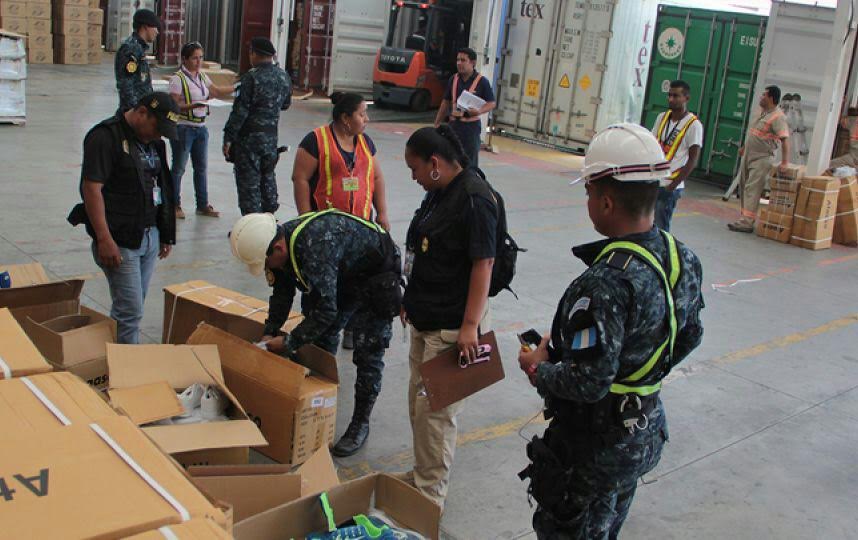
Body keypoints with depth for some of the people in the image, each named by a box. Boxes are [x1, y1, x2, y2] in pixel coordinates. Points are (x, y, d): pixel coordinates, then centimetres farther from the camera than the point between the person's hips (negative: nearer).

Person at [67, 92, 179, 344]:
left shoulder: (154, 140, 13)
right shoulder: (106, 137, -13)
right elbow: (91, 188, -18)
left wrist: (167, 234, 18)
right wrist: (104, 239, -22)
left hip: (150, 236, 8)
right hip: (120, 240, -8)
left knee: (135, 307, 12)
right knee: (130, 312, -7)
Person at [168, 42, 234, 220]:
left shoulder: (202, 77, 10)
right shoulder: (178, 79, -12)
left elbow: (217, 92, 18)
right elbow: (174, 105, -16)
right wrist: (192, 105, -30)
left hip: (201, 127, 7)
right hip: (183, 127, -7)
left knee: (201, 167, 11)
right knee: (179, 168, 2)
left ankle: (203, 205, 20)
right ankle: (175, 205, 12)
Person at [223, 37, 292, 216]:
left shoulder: (251, 77, -17)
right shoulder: (284, 76, 3)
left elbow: (240, 110, -18)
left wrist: (228, 138, -13)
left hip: (249, 136, -7)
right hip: (272, 136, 7)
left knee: (248, 181, 1)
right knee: (268, 176, 21)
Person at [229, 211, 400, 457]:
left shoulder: (315, 249, -40)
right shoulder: (283, 240, -11)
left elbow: (326, 309, -36)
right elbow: (282, 293, 6)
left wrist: (289, 342, -26)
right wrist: (269, 333, -1)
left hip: (375, 281, -9)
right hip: (342, 278, 9)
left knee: (368, 354, -6)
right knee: (321, 341, 13)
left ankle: (360, 423, 8)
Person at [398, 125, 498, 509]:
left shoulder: (474, 198, -20)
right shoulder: (439, 193, 9)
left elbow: (483, 264, -23)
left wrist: (470, 326, -26)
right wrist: (411, 301, 23)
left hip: (451, 326, -10)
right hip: (425, 319, 10)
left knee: (434, 408, -1)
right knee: (418, 401, 19)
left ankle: (431, 493, 13)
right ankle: (421, 475, 35)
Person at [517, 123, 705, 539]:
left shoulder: (607, 281, -33)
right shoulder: (683, 259, -5)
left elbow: (587, 382, -33)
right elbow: (689, 337, 9)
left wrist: (538, 369, -14)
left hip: (594, 446, -8)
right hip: (648, 431, 8)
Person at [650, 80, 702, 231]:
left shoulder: (693, 125, -8)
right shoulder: (662, 117, 10)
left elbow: (693, 160, -9)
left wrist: (673, 185, -14)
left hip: (668, 186, -6)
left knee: (660, 228, -4)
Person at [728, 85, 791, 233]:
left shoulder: (777, 117, -17)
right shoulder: (763, 113, 11)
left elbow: (785, 139, -24)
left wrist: (785, 162, -31)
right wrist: (744, 147, 29)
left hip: (761, 159, -9)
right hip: (748, 156, 9)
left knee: (752, 190, -13)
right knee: (743, 186, 12)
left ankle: (747, 222, -15)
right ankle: (745, 217, 20)